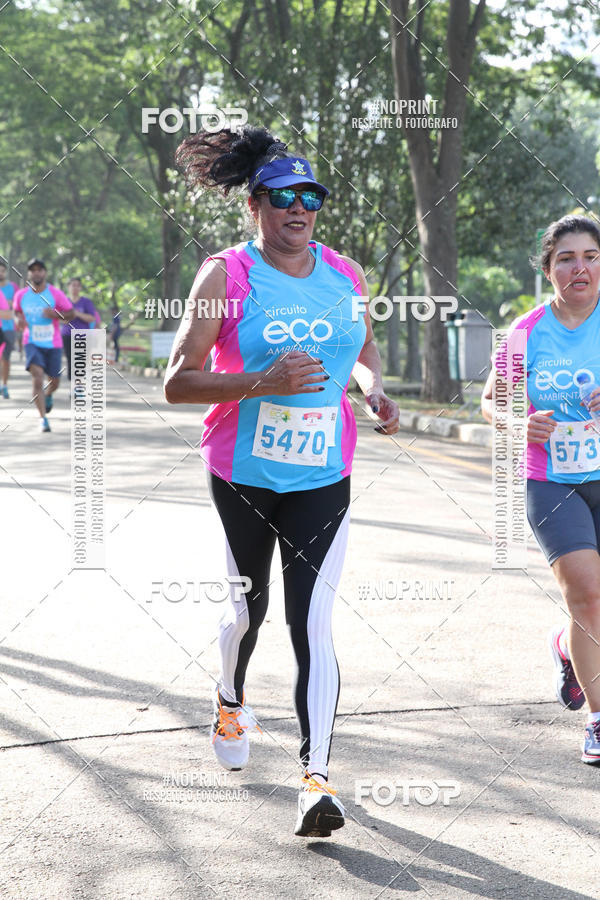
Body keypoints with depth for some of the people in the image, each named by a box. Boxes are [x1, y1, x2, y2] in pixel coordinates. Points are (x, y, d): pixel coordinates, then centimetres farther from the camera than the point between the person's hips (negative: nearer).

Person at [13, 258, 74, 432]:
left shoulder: (56, 294, -9)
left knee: (54, 381, 11)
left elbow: (71, 314, -2)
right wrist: (19, 319, -5)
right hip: (32, 343, 0)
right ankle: (43, 418, -20)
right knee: (37, 377, -21)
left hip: (53, 345, 1)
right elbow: (17, 309, 18)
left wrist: (55, 314, -22)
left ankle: (48, 395, 50)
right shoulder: (21, 295, -2)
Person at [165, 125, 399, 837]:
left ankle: (316, 778, -10)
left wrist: (375, 391, -1)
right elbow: (177, 382, -12)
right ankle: (230, 701, 49)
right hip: (243, 476, -1)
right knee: (248, 605, 17)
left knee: (312, 624, -9)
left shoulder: (345, 276, 4)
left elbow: (365, 353, 22)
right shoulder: (225, 276, -8)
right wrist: (263, 383, -25)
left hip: (322, 479, 1)